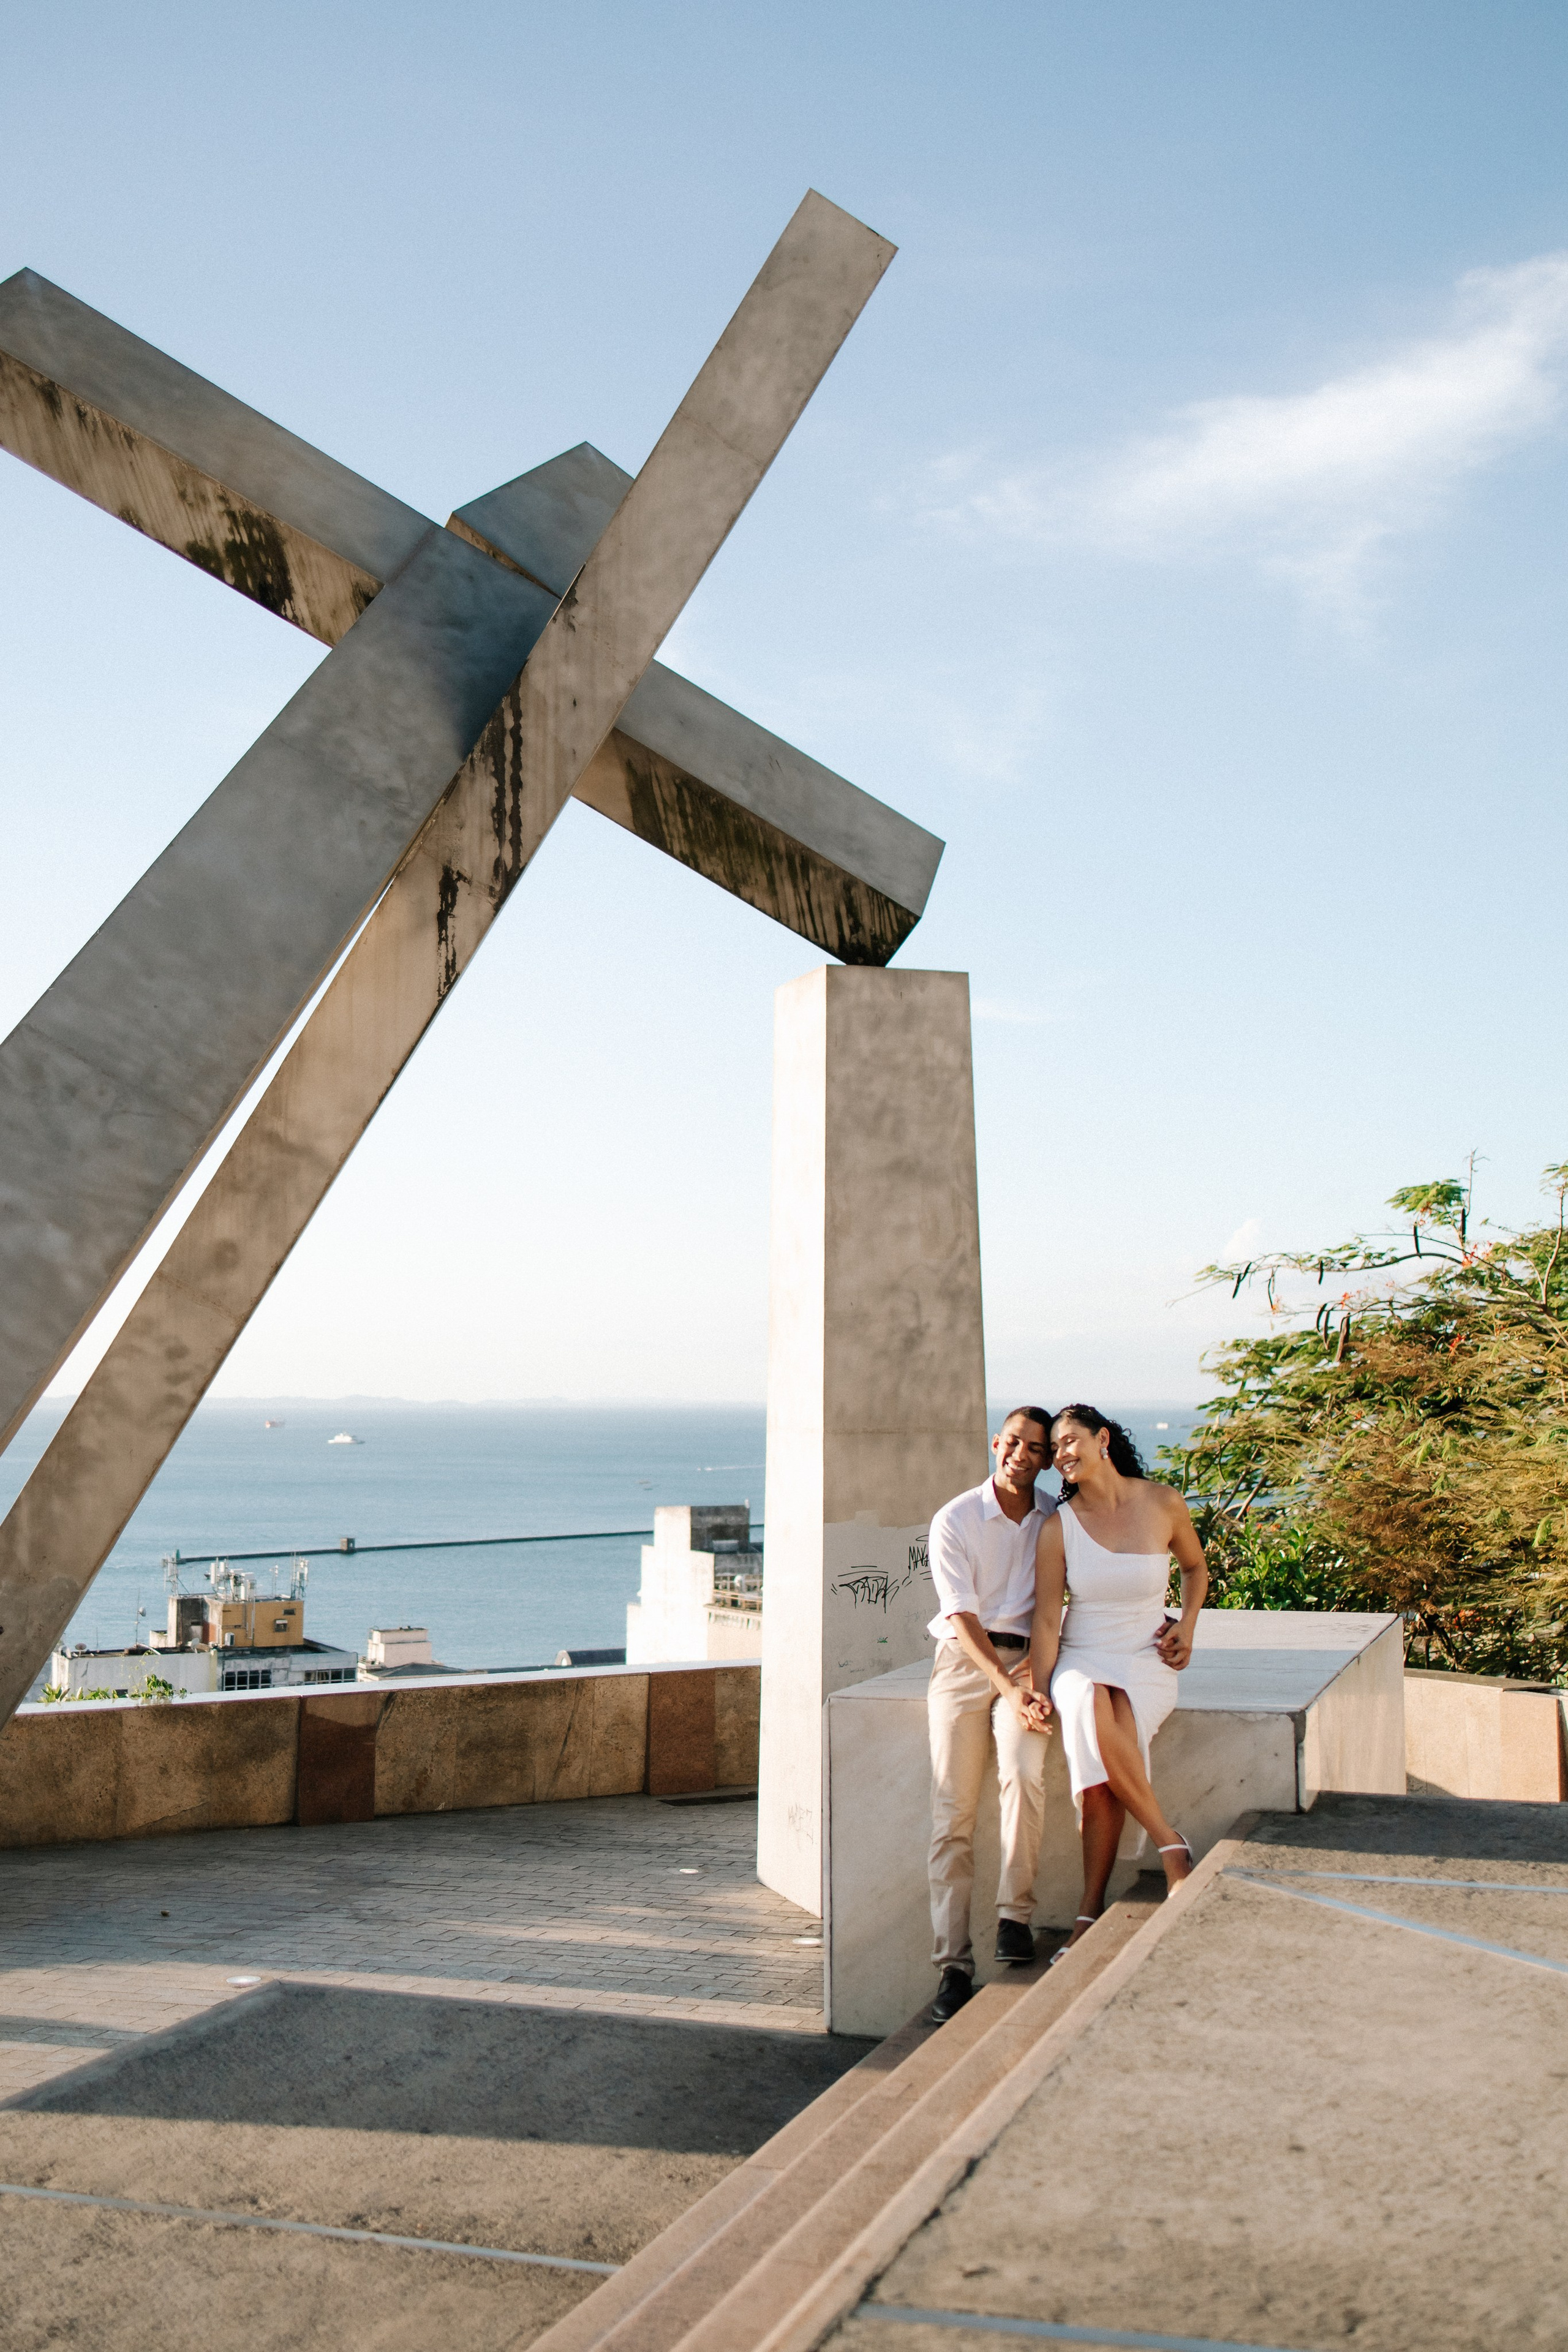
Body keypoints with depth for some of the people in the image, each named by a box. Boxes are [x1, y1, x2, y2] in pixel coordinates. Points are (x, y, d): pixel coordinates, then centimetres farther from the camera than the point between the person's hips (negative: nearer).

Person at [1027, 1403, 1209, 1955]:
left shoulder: (1163, 1504, -2)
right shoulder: (1058, 1526, -3)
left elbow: (1195, 1567, 18)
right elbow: (1045, 1619, -4)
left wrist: (1187, 1625, 2)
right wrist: (1039, 1692, -14)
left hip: (1145, 1662, -1)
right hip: (1080, 1661, 1)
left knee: (1101, 1766, -31)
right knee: (1090, 1712, -36)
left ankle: (1091, 1909, -18)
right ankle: (1170, 1843, -20)